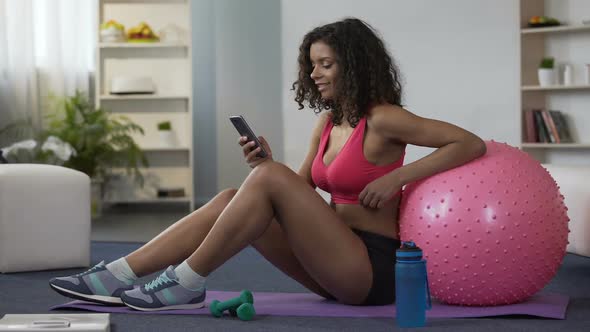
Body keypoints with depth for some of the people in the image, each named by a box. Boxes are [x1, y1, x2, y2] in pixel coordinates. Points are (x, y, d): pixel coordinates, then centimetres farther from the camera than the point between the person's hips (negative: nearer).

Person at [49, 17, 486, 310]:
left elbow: (471, 144, -16)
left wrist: (395, 177, -21)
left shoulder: (382, 119, -10)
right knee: (230, 199, -8)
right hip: (335, 264, 8)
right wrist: (266, 164, -4)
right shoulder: (327, 122, 14)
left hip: (373, 268, -8)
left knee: (268, 180, -22)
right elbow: (301, 195, 14)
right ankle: (116, 277, -14)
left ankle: (187, 284, -17)